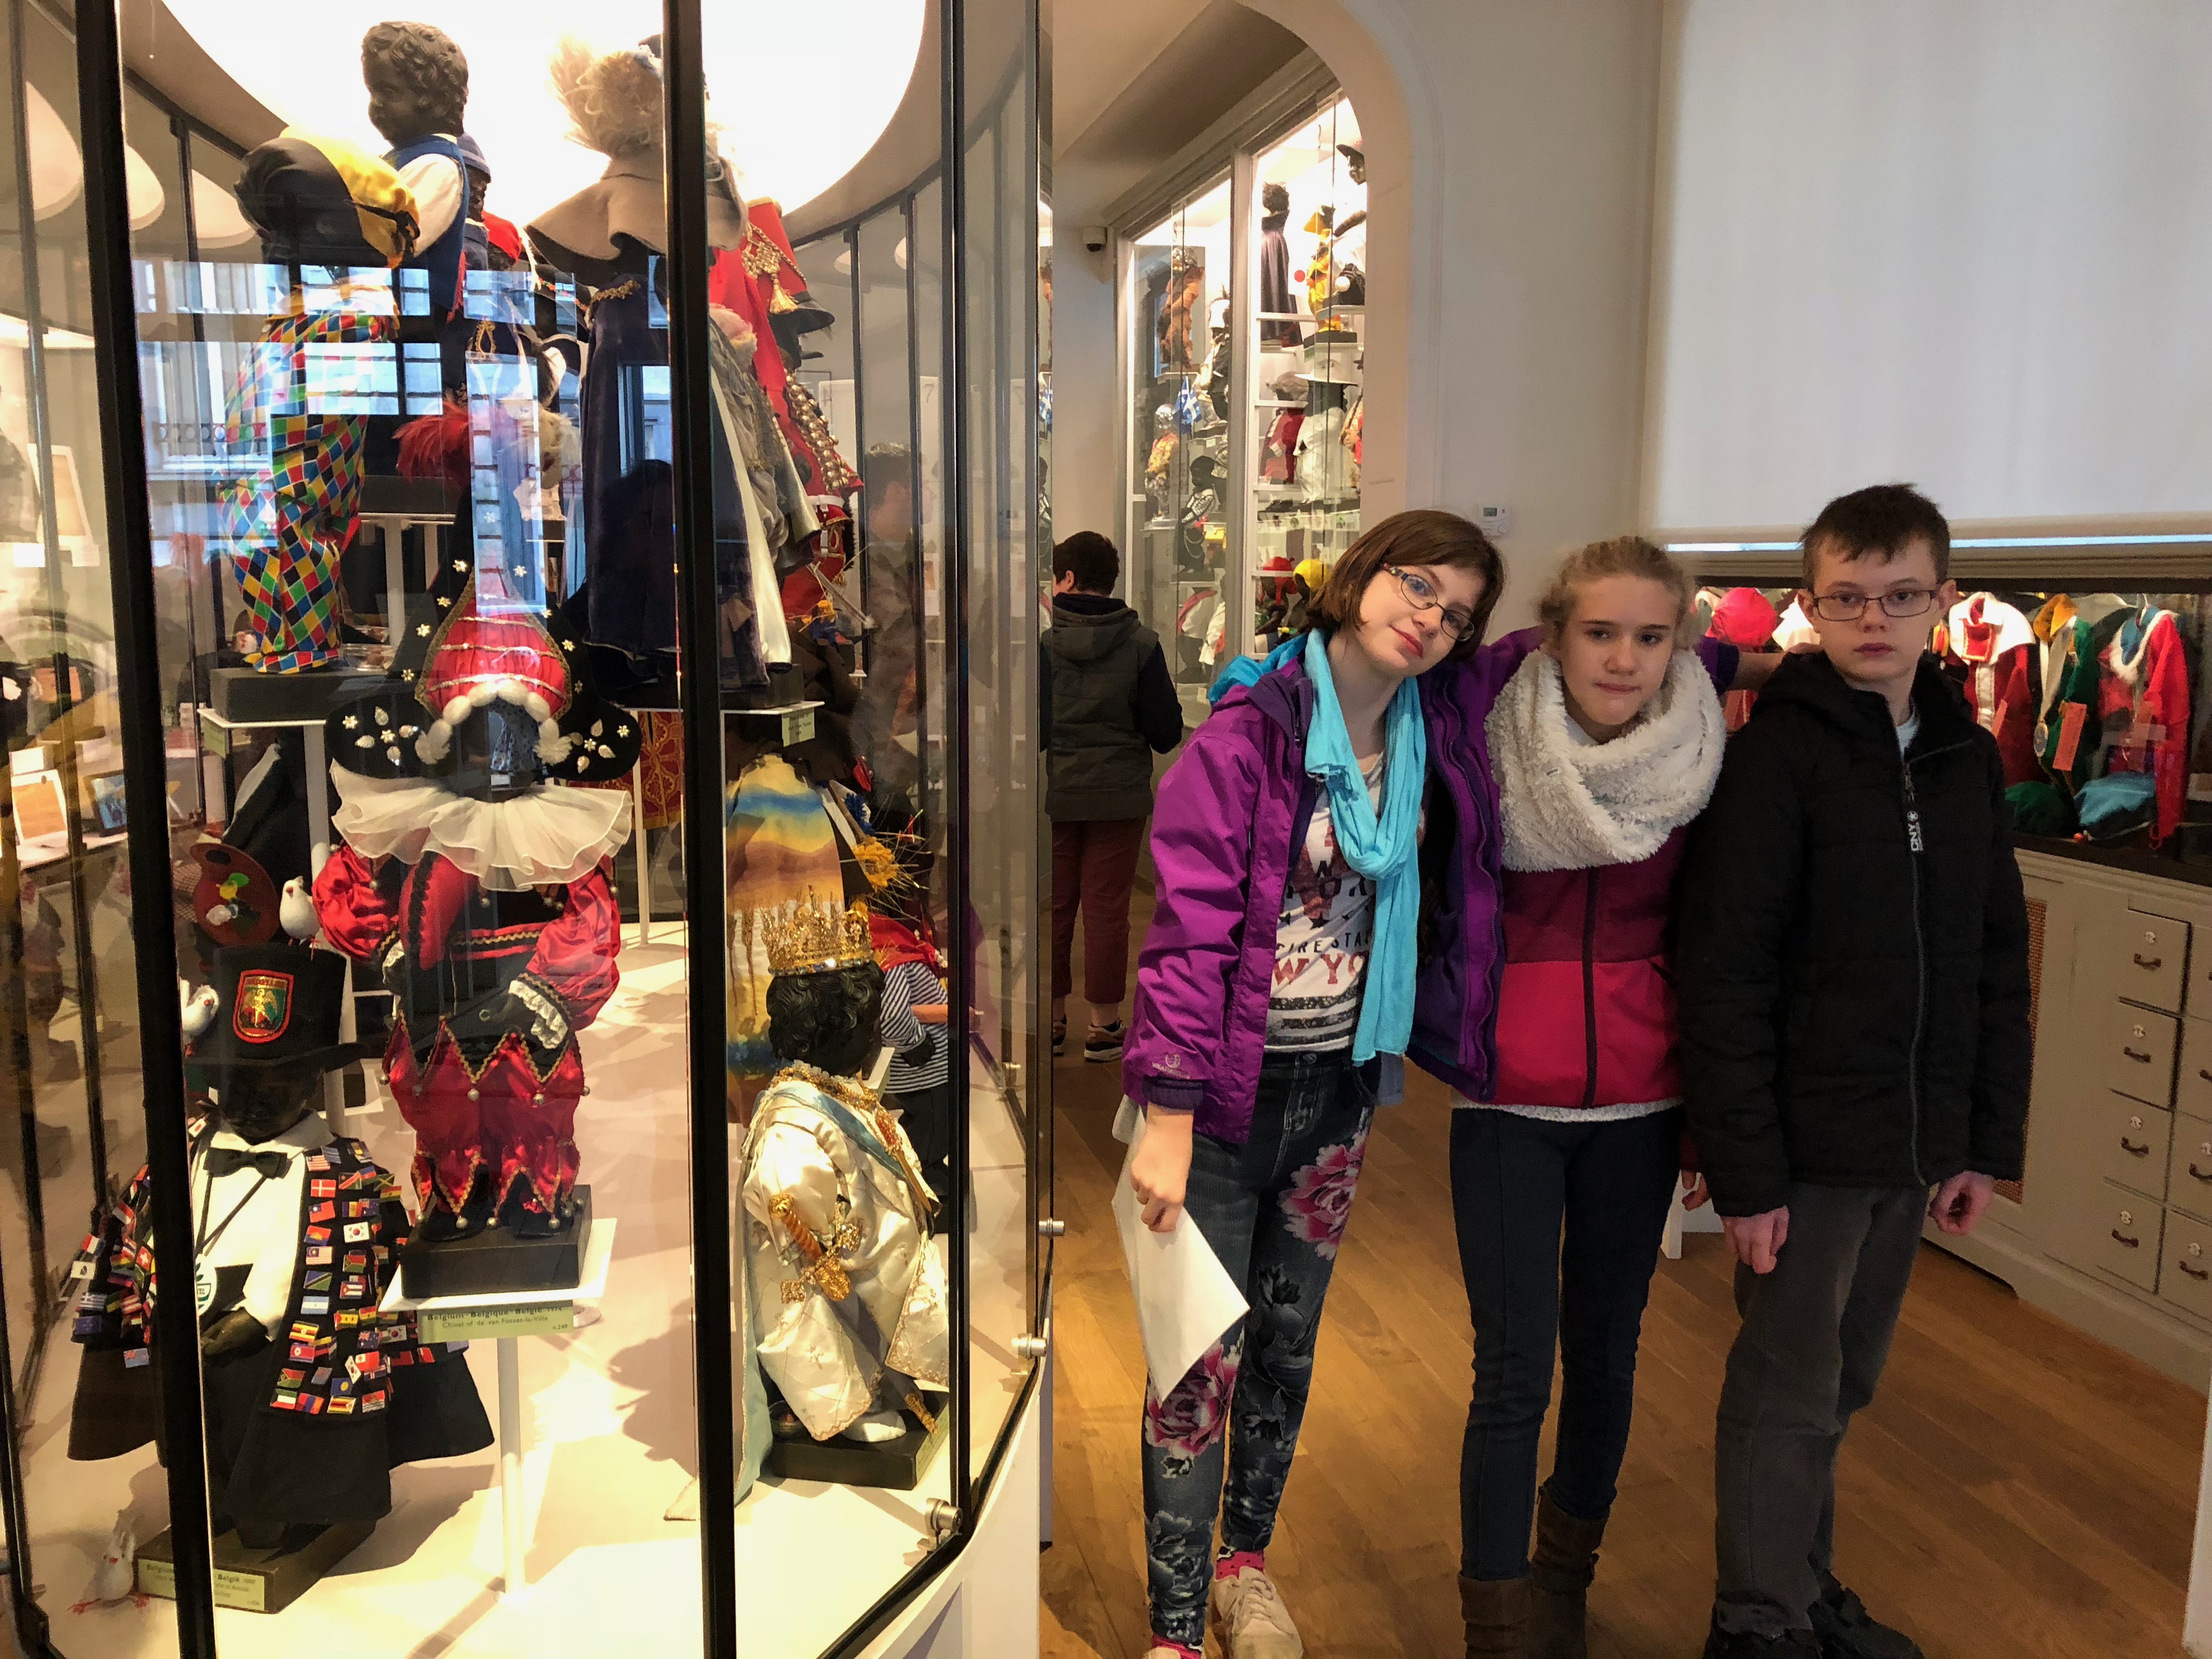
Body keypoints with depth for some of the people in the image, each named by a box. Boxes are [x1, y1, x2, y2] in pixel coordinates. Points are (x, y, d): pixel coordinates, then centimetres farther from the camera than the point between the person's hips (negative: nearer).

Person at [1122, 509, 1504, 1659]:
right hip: (1228, 1089, -5)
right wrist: (1167, 1116, -21)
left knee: (1287, 1344, 18)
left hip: (1339, 1087, 5)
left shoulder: (1425, 742, 2)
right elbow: (1190, 928, -18)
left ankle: (1245, 1564, 40)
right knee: (1203, 1358, 1)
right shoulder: (1250, 732, -15)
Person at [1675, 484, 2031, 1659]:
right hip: (1808, 1143, -6)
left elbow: (1999, 967, 12)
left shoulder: (1967, 758, 7)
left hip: (1914, 1144, 6)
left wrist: (1987, 1141, 9)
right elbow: (1724, 977, -16)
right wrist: (1743, 1167, -17)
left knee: (1842, 1384, 18)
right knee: (1789, 1392, 5)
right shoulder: (1776, 755, -13)